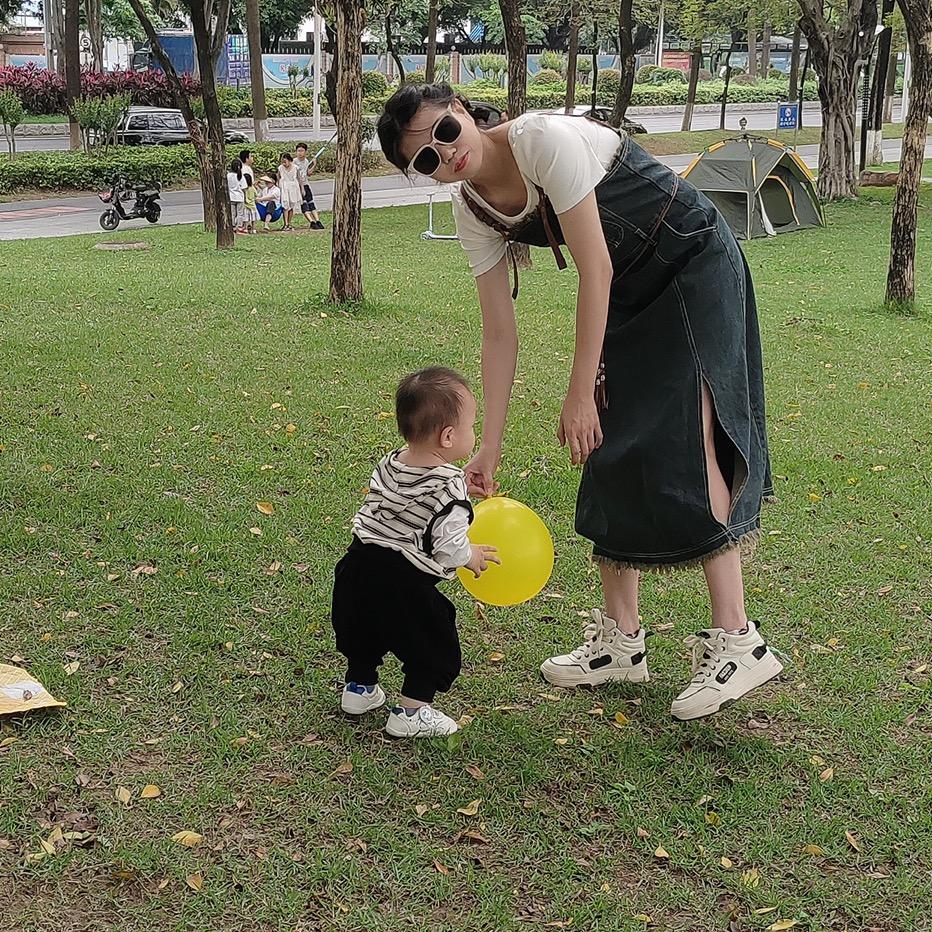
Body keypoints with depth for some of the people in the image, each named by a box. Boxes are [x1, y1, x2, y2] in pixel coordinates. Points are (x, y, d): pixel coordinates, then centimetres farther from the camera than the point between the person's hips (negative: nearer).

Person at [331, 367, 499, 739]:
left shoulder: (388, 464, 2)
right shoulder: (448, 486, -19)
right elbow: (449, 548, -20)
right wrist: (472, 556, 2)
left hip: (359, 563, 7)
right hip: (404, 583, -7)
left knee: (364, 629, 30)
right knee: (434, 643, 13)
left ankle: (358, 687, 46)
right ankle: (410, 712, 16)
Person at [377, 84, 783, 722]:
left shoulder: (544, 139, -27)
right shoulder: (473, 212, -5)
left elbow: (596, 270, -25)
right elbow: (500, 336, -1)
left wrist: (581, 393, -19)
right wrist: (490, 448, -1)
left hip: (696, 267, -7)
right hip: (631, 294, 8)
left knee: (685, 442, -16)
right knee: (611, 456, 4)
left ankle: (736, 641, -11)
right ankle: (621, 640, 13)